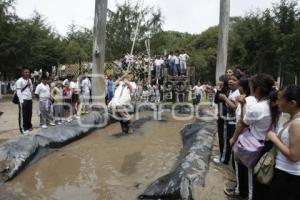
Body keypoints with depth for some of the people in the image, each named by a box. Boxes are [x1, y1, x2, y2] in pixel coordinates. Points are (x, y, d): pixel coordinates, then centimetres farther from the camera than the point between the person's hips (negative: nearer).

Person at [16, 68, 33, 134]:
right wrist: (21, 100, -17)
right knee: (23, 115, -2)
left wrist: (30, 85, -2)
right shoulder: (19, 81, -7)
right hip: (23, 100, -7)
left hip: (29, 99, 7)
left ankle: (29, 126, 26)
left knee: (29, 114, 13)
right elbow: (18, 92, -11)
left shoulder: (29, 80, 14)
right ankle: (23, 129, 3)